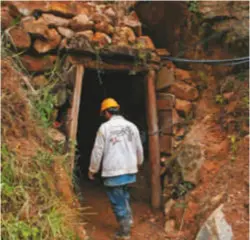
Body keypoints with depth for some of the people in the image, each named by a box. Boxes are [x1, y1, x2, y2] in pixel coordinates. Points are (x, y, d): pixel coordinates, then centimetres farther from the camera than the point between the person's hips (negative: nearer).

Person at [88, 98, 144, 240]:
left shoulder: (105, 127, -10)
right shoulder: (132, 126, 3)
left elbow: (98, 151, -6)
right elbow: (139, 148, 11)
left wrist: (93, 170, 7)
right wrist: (139, 162, 31)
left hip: (113, 172, -5)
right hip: (130, 170, 5)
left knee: (118, 201, 7)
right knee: (124, 196, 28)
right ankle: (128, 219, 27)